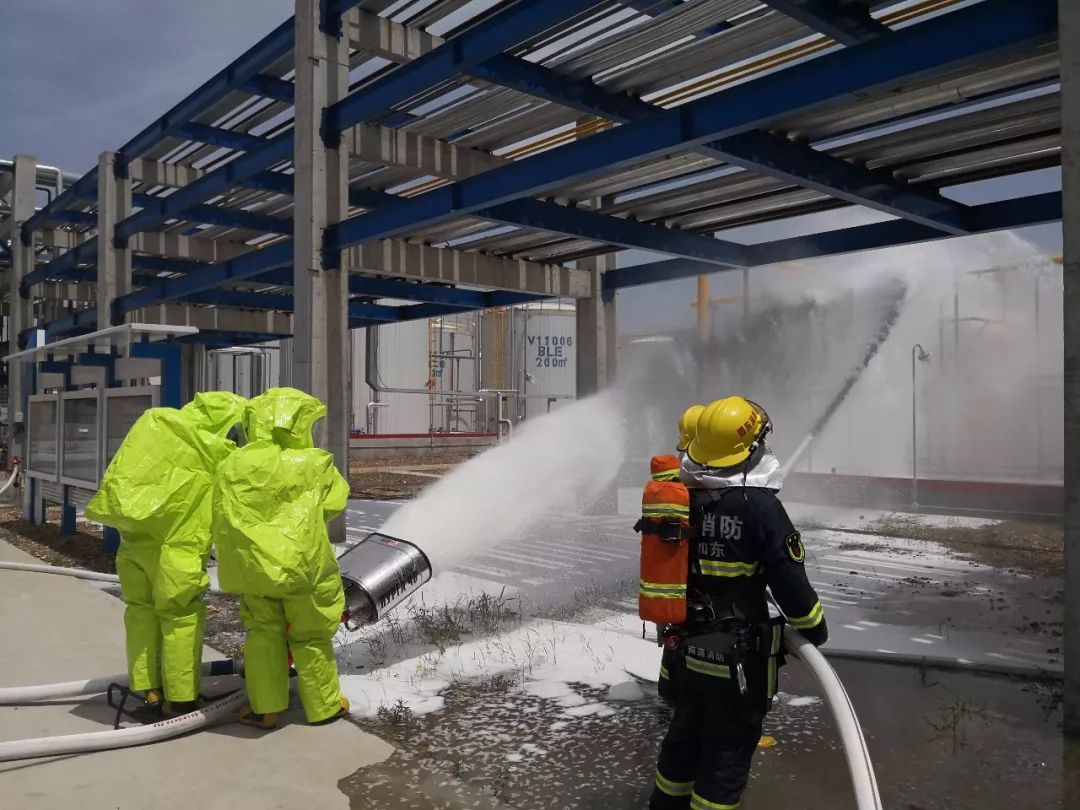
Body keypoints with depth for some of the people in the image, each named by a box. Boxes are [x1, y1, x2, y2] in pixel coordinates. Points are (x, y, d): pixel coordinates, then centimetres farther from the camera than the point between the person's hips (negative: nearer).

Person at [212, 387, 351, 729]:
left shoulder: (232, 468, -2)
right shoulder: (313, 464, -10)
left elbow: (222, 525, 4)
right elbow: (334, 503, 3)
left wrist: (232, 564, 18)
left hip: (252, 566, 3)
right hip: (302, 563, -3)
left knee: (263, 632, 17)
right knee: (310, 636, 11)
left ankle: (264, 708, 22)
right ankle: (324, 705, 23)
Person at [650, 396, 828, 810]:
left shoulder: (686, 500, -1)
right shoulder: (760, 506, -19)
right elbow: (788, 578, -16)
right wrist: (814, 627, 1)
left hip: (690, 647, 7)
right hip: (741, 653, -6)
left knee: (686, 733, 23)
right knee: (729, 748, 9)